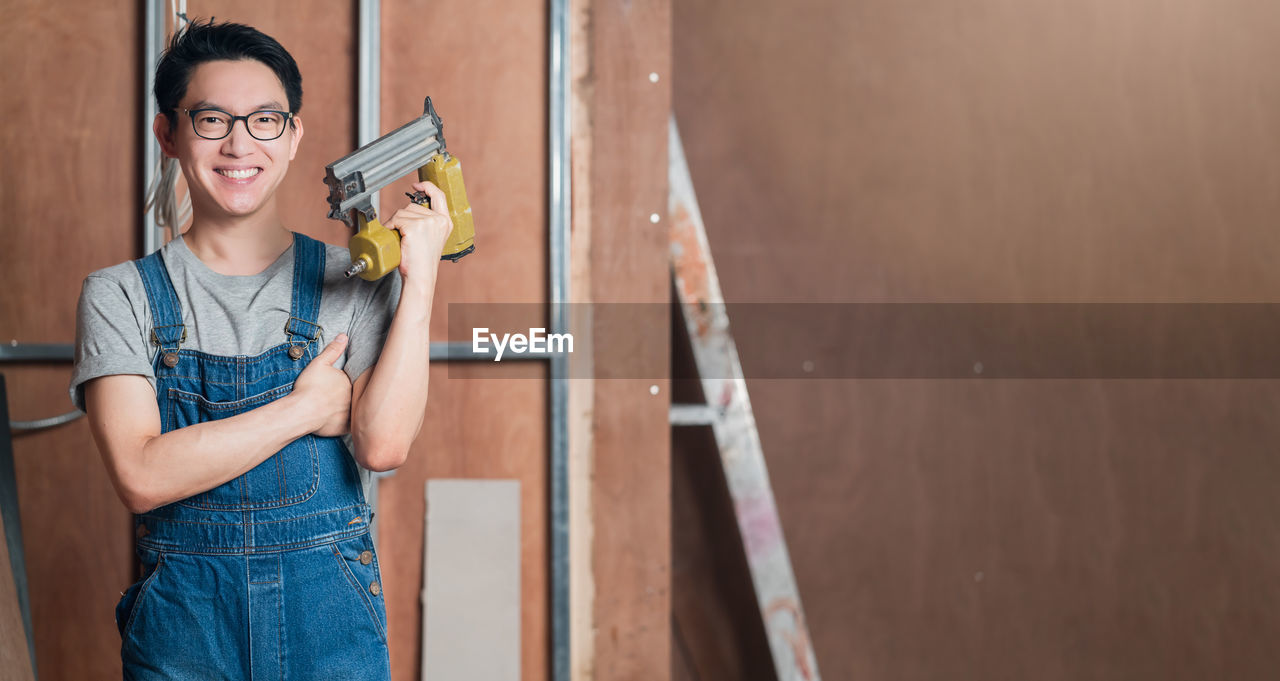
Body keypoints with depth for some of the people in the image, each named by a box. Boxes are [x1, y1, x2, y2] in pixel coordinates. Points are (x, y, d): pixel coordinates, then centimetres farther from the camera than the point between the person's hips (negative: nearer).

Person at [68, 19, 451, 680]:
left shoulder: (354, 283, 2)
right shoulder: (120, 296, 0)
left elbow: (383, 445, -13)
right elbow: (141, 475, -13)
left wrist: (420, 278, -13)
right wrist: (305, 408, -12)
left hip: (330, 624, 1)